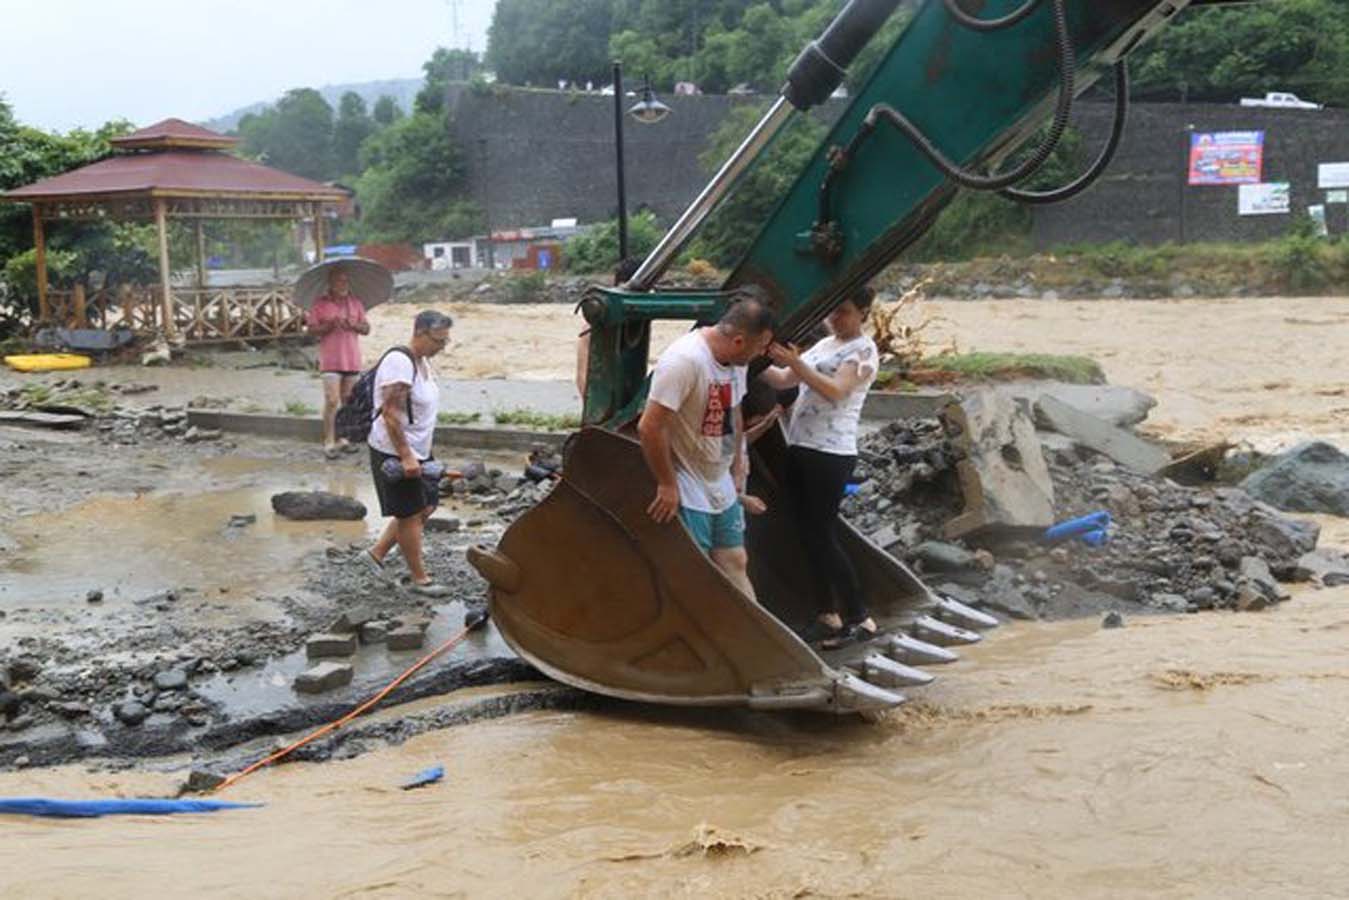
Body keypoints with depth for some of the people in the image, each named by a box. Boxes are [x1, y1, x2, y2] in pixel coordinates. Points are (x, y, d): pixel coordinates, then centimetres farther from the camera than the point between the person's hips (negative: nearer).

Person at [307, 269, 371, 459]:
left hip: (352, 360, 4)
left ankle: (344, 438, 21)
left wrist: (354, 325, -11)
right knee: (332, 401, -11)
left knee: (348, 401, 10)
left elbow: (366, 328, 10)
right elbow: (312, 330, -5)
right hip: (330, 361, -4)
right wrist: (331, 325, -19)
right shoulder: (320, 304, -3)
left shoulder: (356, 302, 9)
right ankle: (329, 442, -5)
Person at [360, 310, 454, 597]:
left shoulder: (420, 361, 9)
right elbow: (390, 413, -26)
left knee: (425, 507, 14)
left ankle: (376, 553, 25)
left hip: (417, 450, 10)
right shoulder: (399, 362, -22)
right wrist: (406, 456, -27)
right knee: (410, 514, 1)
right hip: (395, 453, -10)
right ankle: (419, 579, 14)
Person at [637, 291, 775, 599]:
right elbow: (649, 427, -27)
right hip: (687, 495, -8)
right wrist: (667, 485, -19)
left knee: (735, 563, 13)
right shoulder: (684, 360, -27)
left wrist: (737, 471, 19)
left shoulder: (736, 359, 0)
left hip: (722, 490, 8)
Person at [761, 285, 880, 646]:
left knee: (823, 537, -6)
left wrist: (795, 363, -28)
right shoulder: (823, 345, 18)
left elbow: (836, 390, -19)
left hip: (831, 455, -8)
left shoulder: (863, 350, -4)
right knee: (810, 536, 8)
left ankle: (860, 618, 4)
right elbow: (782, 381, 16)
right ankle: (827, 615, 17)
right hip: (800, 450, 8)